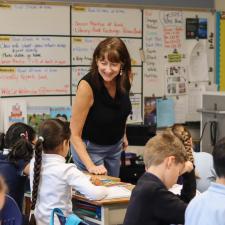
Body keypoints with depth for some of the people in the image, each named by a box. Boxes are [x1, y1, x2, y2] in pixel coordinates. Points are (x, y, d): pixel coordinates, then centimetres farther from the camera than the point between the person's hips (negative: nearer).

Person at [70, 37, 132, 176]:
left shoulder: (125, 78, -15)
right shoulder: (87, 85, -31)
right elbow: (75, 134, -28)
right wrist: (91, 166, -35)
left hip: (115, 146, 6)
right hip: (90, 148, -6)